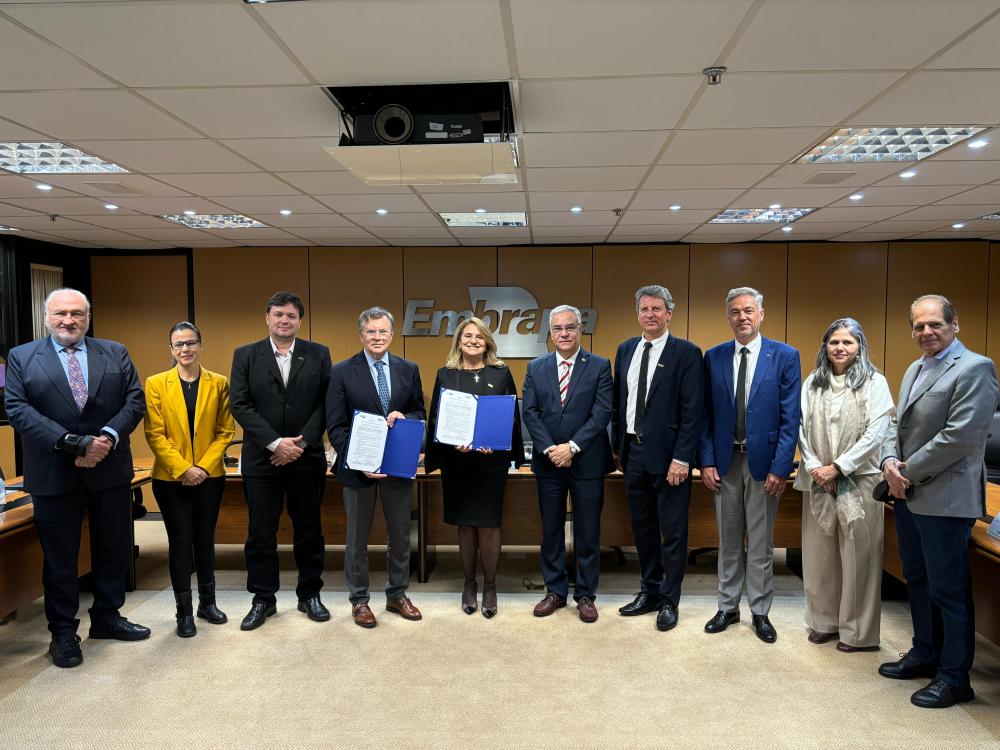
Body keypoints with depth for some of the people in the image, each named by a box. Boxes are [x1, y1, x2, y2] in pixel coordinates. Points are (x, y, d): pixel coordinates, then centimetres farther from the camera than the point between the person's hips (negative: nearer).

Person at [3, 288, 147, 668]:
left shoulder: (115, 353, 6)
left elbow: (135, 400, 0)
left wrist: (108, 437, -17)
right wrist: (73, 443, -20)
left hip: (111, 469, 2)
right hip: (53, 474, -2)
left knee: (114, 549, 12)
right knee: (59, 555, 9)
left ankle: (106, 617, 30)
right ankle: (63, 632, 23)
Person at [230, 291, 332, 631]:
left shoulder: (318, 354, 4)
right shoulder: (245, 355, 3)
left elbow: (325, 403, -1)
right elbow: (240, 404, -4)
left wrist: (302, 442, -12)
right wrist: (275, 443, -14)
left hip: (307, 458, 1)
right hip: (262, 459, 0)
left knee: (309, 531, 9)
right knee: (261, 533, 6)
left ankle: (309, 595, 24)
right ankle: (263, 599, 20)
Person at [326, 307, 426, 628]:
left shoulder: (409, 370, 3)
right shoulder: (342, 372, -6)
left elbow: (420, 413, 8)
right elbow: (336, 426, -8)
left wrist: (404, 417, -16)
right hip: (358, 466, -3)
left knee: (400, 533, 14)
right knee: (357, 537, 11)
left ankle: (397, 594, 31)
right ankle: (359, 600, 26)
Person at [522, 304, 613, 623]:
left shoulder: (599, 366, -2)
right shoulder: (536, 368, 6)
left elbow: (602, 412, -9)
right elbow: (530, 412, 0)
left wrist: (572, 447, -16)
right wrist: (549, 449, -12)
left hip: (587, 462, -2)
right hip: (548, 462, 3)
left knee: (587, 533, 6)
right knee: (551, 531, 11)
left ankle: (585, 595, 20)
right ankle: (555, 591, 25)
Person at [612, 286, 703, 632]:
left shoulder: (686, 353, -8)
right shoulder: (626, 350, 10)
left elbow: (692, 411, -12)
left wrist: (681, 458, -16)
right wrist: (619, 447, 10)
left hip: (667, 455, -5)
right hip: (633, 451, 6)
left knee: (672, 532, 5)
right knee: (642, 528, 16)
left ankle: (669, 601, 20)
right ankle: (650, 592, 31)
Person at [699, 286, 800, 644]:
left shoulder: (785, 356, -4)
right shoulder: (714, 357, 3)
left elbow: (790, 417, -6)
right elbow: (707, 414, 4)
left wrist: (780, 467, -12)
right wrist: (707, 460, -3)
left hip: (764, 462, -2)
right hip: (725, 461, 2)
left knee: (761, 544, 8)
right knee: (728, 541, 14)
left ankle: (760, 613, 23)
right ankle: (727, 607, 27)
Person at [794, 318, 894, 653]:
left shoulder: (874, 382, -1)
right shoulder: (813, 383, 8)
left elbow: (876, 431, -8)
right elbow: (802, 428, 5)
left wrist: (838, 467, -13)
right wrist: (814, 467, -9)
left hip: (858, 480, -3)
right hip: (818, 481, 3)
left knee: (858, 556, 3)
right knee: (818, 554, 9)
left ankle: (857, 631, 16)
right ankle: (823, 621, 24)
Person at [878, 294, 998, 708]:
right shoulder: (915, 369, 15)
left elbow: (960, 436, -20)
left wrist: (909, 472, -14)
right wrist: (890, 462, -3)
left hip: (944, 499, -9)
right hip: (908, 495, 9)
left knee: (948, 589, 1)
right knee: (917, 580, 19)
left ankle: (954, 677, 15)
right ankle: (925, 654, 34)